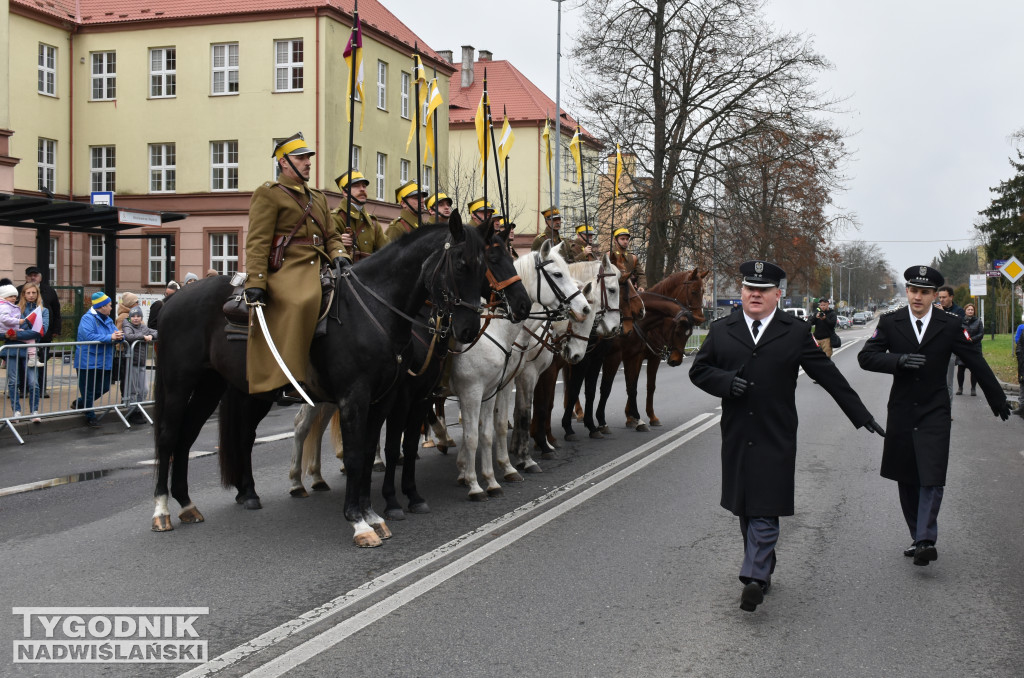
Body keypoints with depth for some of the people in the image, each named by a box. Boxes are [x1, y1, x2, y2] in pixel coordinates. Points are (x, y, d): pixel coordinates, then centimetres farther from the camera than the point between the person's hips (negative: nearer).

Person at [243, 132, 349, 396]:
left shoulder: (318, 197, 27)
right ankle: (278, 377, -33)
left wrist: (340, 255, -1)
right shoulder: (268, 194, 5)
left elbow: (331, 236, 24)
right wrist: (255, 283, -16)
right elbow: (257, 243, -5)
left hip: (318, 270, 8)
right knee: (301, 303, -36)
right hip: (286, 271, -8)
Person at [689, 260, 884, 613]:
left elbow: (828, 374, 6)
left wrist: (862, 416, 7)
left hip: (775, 437, -3)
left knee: (765, 508, -8)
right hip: (737, 435, 3)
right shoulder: (721, 331, 8)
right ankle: (763, 567, 26)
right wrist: (726, 382, -12)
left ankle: (754, 577, -10)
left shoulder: (795, 333, 3)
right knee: (744, 509, 10)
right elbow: (698, 370, 9)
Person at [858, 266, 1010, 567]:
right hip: (901, 414, 2)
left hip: (934, 413, -2)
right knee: (907, 481, 9)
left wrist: (997, 399, 13)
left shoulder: (950, 324, -1)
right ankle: (918, 537, 21)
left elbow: (976, 362, 6)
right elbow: (866, 356, -5)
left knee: (932, 480, -12)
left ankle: (926, 540, -12)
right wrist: (899, 360, -22)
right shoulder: (890, 322, 1)